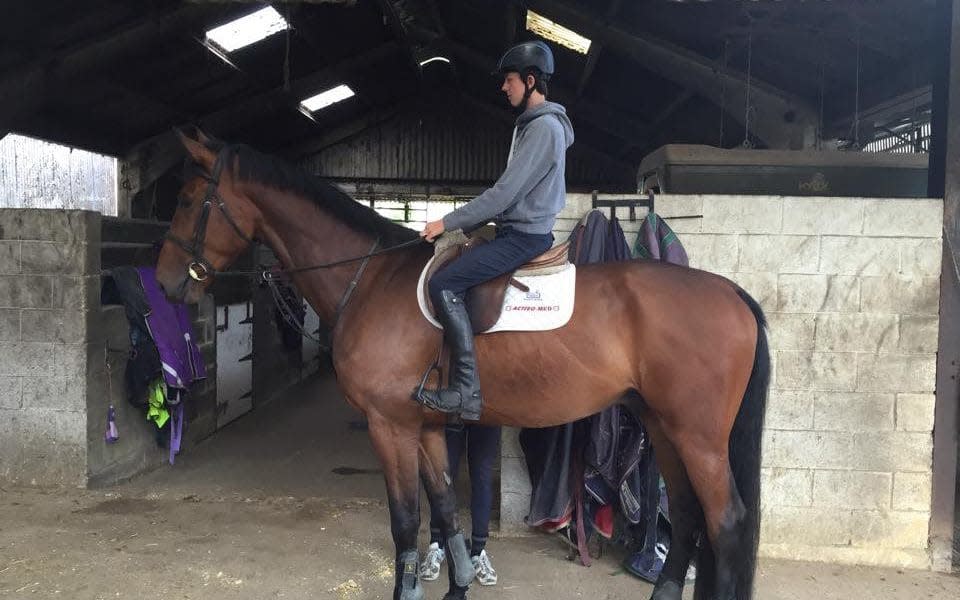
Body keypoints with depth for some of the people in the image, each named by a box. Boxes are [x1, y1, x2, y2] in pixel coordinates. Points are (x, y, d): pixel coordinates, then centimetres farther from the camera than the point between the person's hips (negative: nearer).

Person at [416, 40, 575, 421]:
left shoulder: (544, 127, -15)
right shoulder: (532, 124, 18)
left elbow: (504, 193, -21)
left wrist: (448, 223, -16)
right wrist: (468, 225, 14)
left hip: (524, 237, -11)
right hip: (517, 232, 11)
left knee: (443, 284, -20)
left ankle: (466, 392, -22)